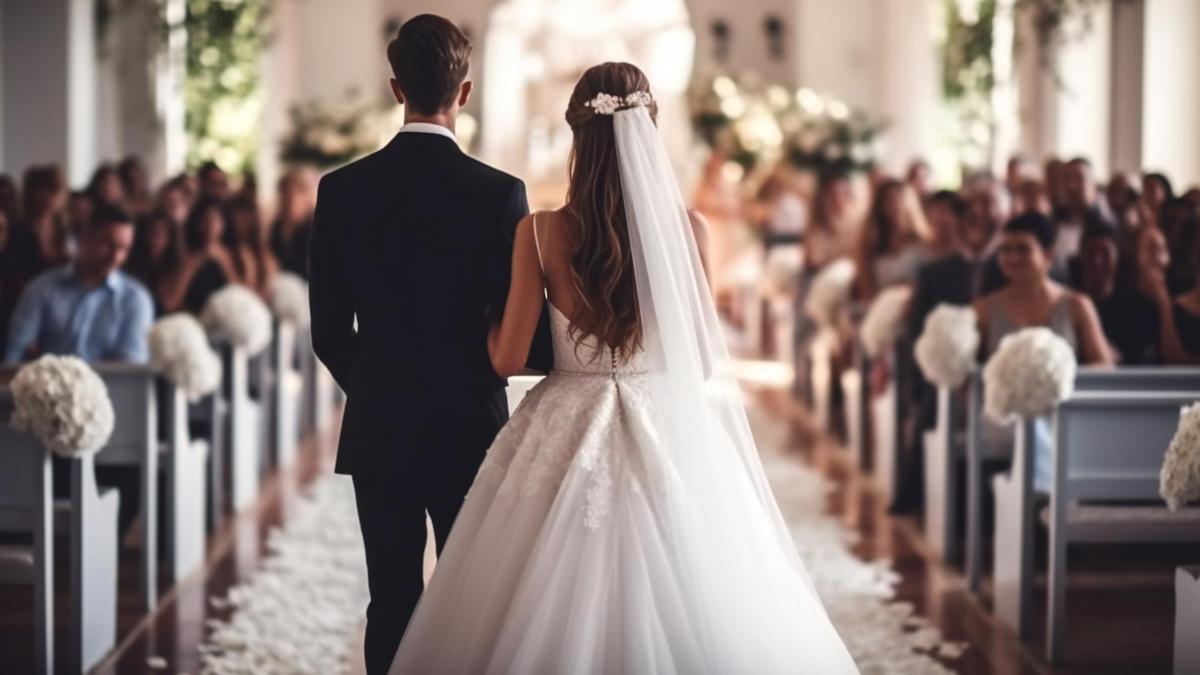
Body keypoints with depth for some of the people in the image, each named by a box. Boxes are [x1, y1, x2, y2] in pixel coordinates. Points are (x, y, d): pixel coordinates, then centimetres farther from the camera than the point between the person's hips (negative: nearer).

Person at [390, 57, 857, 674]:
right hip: (672, 434, 0)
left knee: (555, 617, 9)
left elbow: (509, 359, -3)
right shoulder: (689, 227, -7)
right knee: (683, 612, 10)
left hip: (569, 434, 0)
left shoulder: (541, 231, -8)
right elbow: (701, 351, 3)